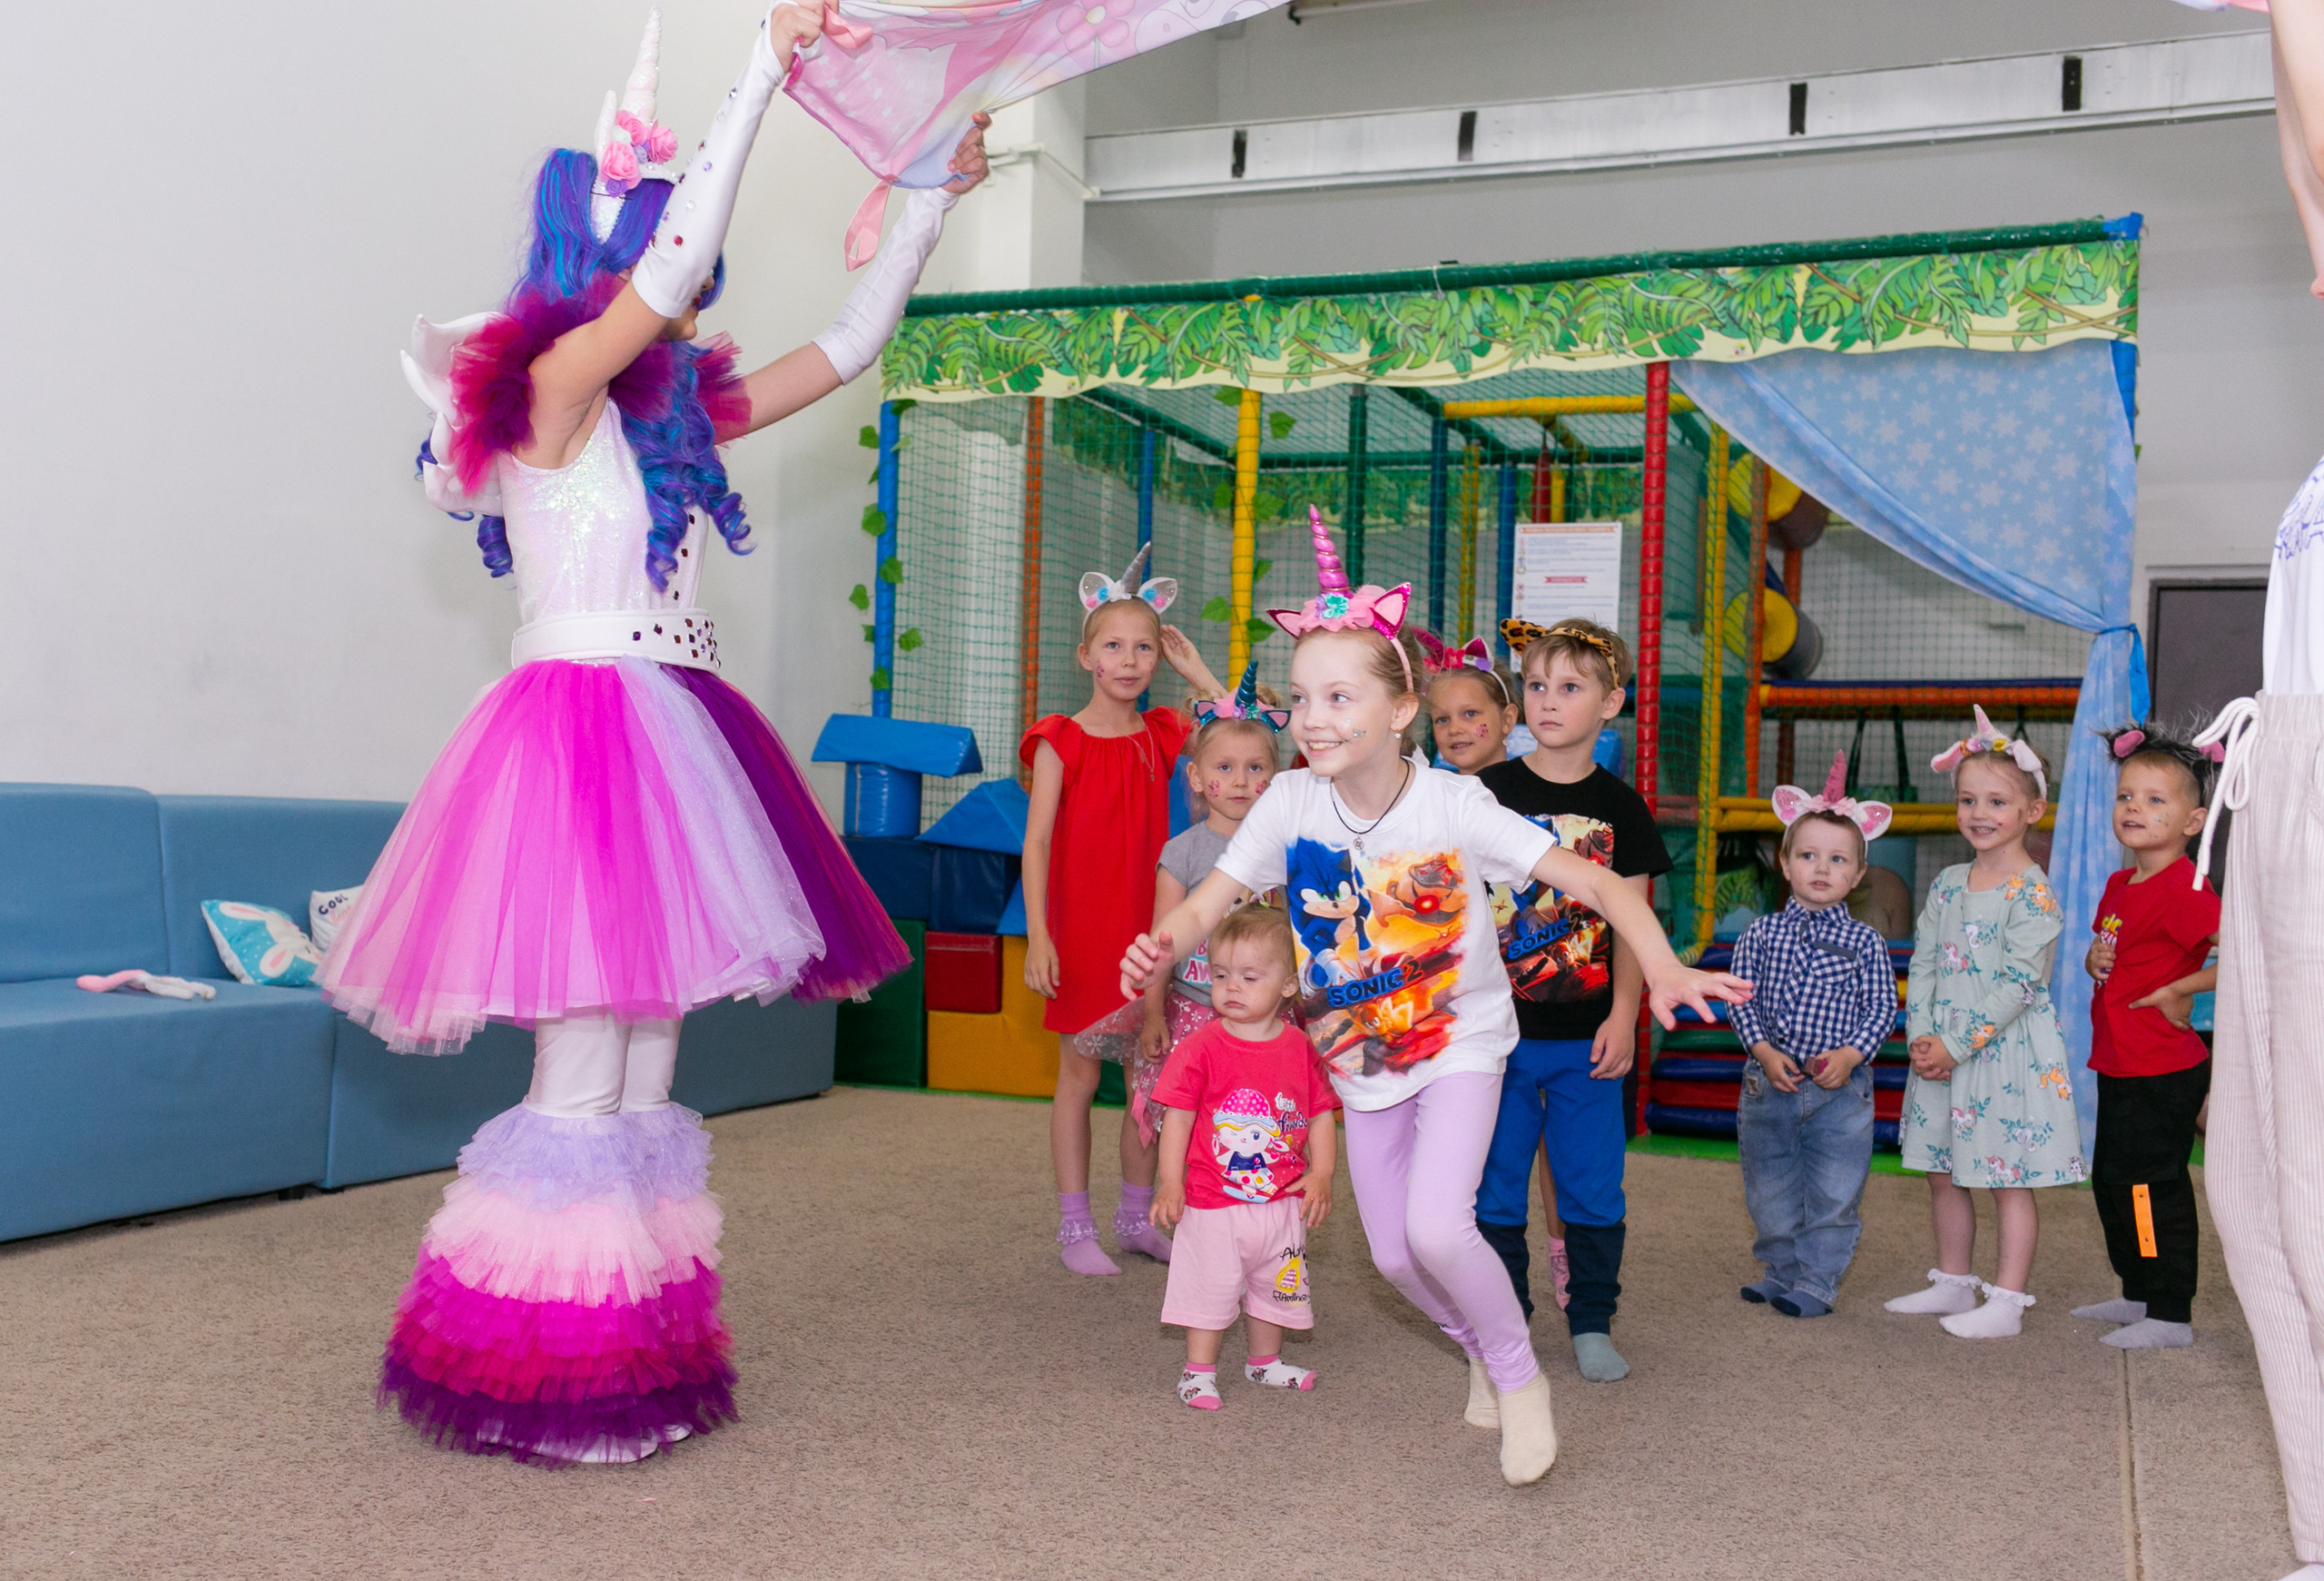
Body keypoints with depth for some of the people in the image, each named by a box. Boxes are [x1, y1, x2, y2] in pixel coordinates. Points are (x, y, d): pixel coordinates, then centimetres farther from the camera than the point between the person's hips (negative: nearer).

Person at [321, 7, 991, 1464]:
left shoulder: (676, 410, 17)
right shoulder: (552, 383, -4)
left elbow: (849, 348, 24)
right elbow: (673, 263, -18)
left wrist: (935, 203, 26)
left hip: (673, 734, 8)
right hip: (584, 725, -8)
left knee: (645, 1069, 8)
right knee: (582, 1075, -8)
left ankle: (642, 1363, 14)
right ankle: (544, 1381, 2)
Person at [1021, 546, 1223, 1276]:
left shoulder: (1164, 735, 5)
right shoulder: (1060, 743, -7)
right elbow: (1036, 843, -9)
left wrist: (1197, 672, 2)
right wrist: (1037, 936, -15)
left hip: (1149, 928, 4)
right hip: (1080, 929, -4)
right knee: (1079, 1078, 5)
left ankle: (1135, 1216, 23)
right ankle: (1074, 1225, 14)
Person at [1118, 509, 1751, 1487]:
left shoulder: (1453, 807, -24)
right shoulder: (1290, 802, -16)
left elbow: (1593, 882, -25)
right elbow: (1209, 902, -15)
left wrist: (1662, 968, -40)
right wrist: (1161, 949, -38)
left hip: (1459, 1043, -4)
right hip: (1360, 1051, 4)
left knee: (1436, 1226, -21)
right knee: (1393, 1255, 10)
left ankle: (1520, 1375, 7)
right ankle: (1480, 1349, 42)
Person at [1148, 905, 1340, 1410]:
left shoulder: (1300, 1050, -2)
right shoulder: (1201, 1049, -12)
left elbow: (1321, 1116, 4)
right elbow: (1178, 1117, -10)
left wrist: (1321, 1174, -7)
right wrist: (1170, 1183, -14)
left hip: (1281, 1202, 4)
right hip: (1213, 1202, -4)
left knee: (1274, 1287, 19)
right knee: (1209, 1288, 4)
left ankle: (1264, 1361, 40)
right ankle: (1199, 1371, 21)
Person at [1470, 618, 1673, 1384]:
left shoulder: (1619, 808, 3)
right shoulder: (1487, 795, -1)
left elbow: (1631, 921, 4)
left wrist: (1623, 1017, -3)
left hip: (1586, 1036, 1)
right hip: (1500, 1030, -1)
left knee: (1592, 1187, 6)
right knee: (1494, 1185, 7)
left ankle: (1592, 1323, 22)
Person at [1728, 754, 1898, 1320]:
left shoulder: (1865, 943, -2)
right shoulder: (1761, 934, 1)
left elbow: (1882, 1009, -3)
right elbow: (1741, 999, 0)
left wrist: (1850, 1055, -16)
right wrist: (1764, 1051, -13)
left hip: (1840, 1089, -2)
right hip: (1770, 1083, 2)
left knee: (1833, 1192, 3)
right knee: (1771, 1189, 13)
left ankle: (1817, 1280, 15)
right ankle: (1780, 1268, 30)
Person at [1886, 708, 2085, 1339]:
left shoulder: (2032, 892, -13)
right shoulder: (1947, 884, 8)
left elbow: (2017, 983, -18)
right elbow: (1923, 962, 7)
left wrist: (1956, 1045, -18)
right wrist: (1921, 1036, -6)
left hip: (2007, 1053, -7)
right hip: (1942, 1051, 7)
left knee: (2009, 1180, 1)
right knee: (1944, 1173, 15)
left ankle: (2007, 1300, 9)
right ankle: (1953, 1282, 28)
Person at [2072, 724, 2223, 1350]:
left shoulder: (2181, 889, -19)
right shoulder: (2118, 884, 10)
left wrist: (2181, 990, -20)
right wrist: (2094, 958, 0)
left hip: (2162, 1074, -10)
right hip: (2119, 1066, 10)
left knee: (2154, 1188, -2)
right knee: (2112, 1181, 19)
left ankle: (2171, 1317, 9)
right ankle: (2139, 1294, 33)